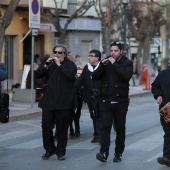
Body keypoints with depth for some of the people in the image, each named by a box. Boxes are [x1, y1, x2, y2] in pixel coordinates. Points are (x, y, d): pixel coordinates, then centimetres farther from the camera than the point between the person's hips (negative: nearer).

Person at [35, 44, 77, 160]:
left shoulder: (70, 64, 2)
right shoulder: (51, 64, 15)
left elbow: (71, 75, -18)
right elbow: (38, 74, 6)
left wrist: (59, 65, -15)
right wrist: (46, 65, -9)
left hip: (64, 103, -4)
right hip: (49, 101, 4)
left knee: (62, 128, 2)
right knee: (46, 126, 2)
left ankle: (61, 152, 12)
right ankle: (49, 149, 16)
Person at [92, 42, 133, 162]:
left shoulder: (127, 63, 1)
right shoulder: (106, 61, 10)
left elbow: (127, 76, -19)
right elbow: (95, 77, 1)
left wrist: (115, 64, -18)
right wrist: (102, 65, -13)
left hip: (120, 101, -2)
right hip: (105, 101, 2)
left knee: (120, 129, 7)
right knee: (105, 127, -10)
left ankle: (118, 153, 18)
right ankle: (104, 153, -17)